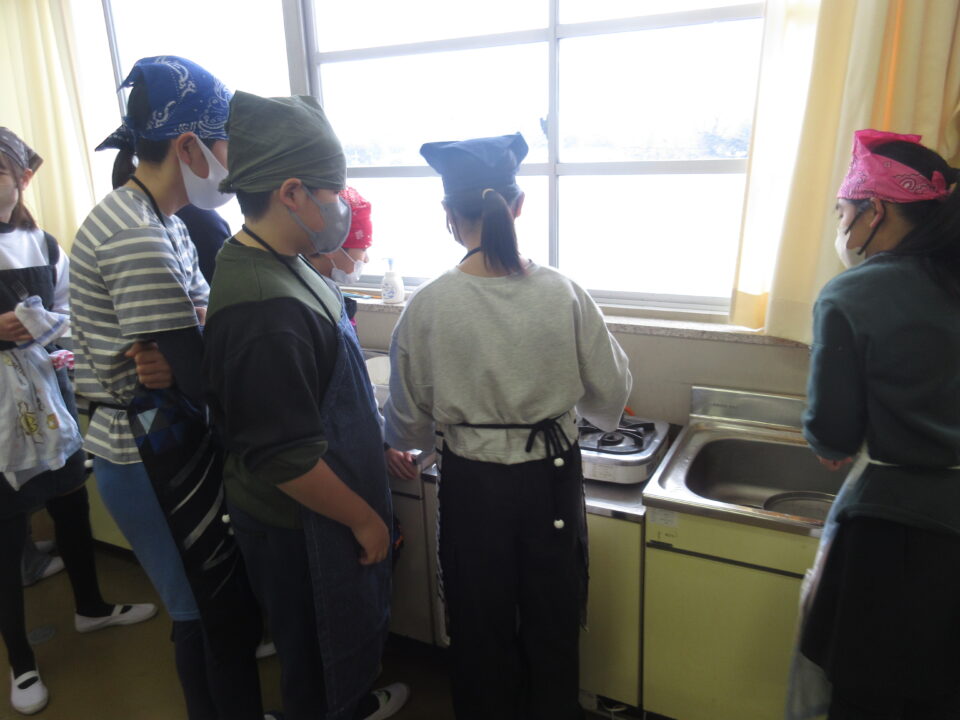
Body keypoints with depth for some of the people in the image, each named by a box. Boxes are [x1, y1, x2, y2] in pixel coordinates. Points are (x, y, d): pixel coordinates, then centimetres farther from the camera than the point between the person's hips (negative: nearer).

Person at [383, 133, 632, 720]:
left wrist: (404, 443, 16)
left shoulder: (429, 306, -16)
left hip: (472, 485, -1)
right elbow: (611, 393, -3)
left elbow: (409, 422, -7)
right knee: (553, 626, 24)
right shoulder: (564, 294, -14)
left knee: (482, 630, 23)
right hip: (551, 478, 1)